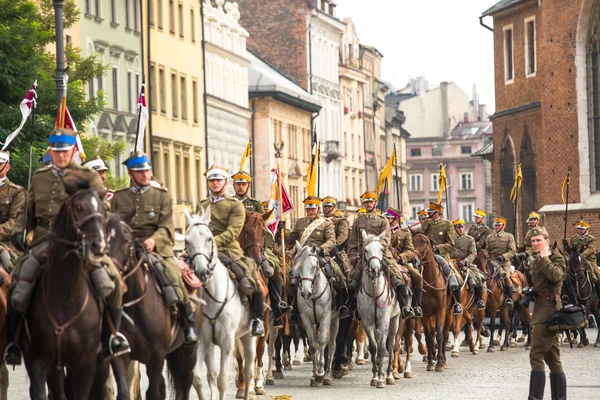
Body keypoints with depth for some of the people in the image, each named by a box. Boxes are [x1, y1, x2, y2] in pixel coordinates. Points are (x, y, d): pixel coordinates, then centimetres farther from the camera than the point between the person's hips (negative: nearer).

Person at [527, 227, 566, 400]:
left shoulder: (556, 258, -6)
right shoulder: (536, 262, 18)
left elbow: (555, 275, -26)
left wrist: (545, 257, -17)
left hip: (549, 307, -10)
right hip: (541, 308, 10)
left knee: (536, 355, -16)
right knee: (552, 357, 11)